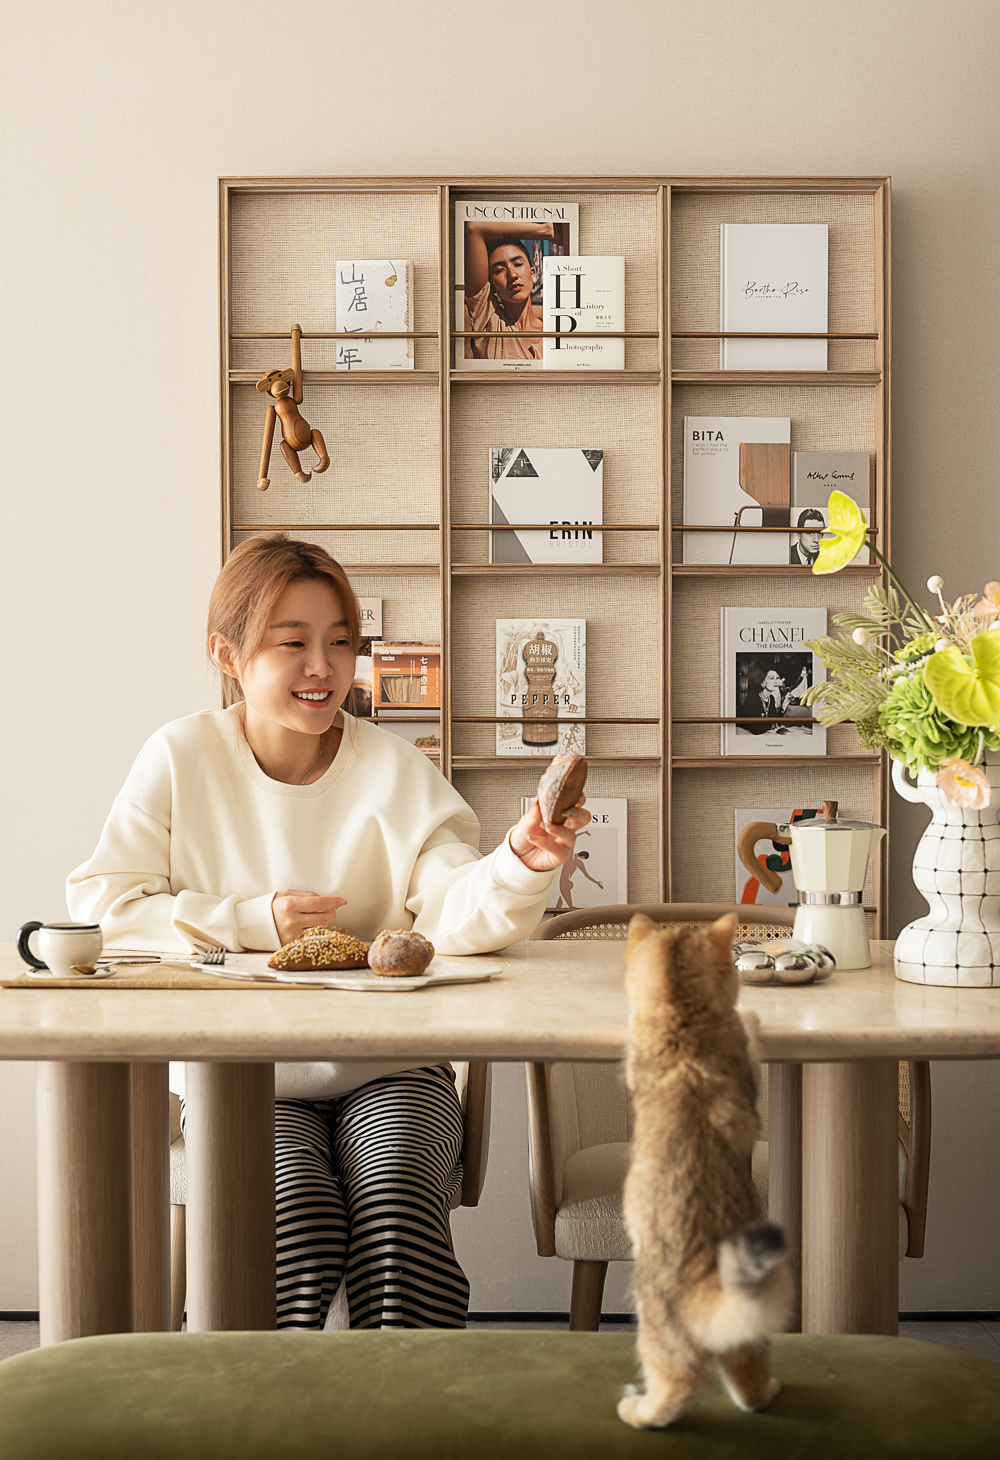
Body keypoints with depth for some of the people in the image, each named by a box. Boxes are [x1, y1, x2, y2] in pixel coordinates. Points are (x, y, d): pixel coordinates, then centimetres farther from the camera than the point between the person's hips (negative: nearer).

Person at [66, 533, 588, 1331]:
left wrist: (519, 866, -34)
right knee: (294, 1204, -29)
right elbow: (102, 906, -4)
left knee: (396, 1199, -28)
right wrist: (253, 922, -10)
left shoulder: (393, 770, 1)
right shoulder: (180, 759, 1)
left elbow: (451, 913, -12)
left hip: (387, 1069, 1)